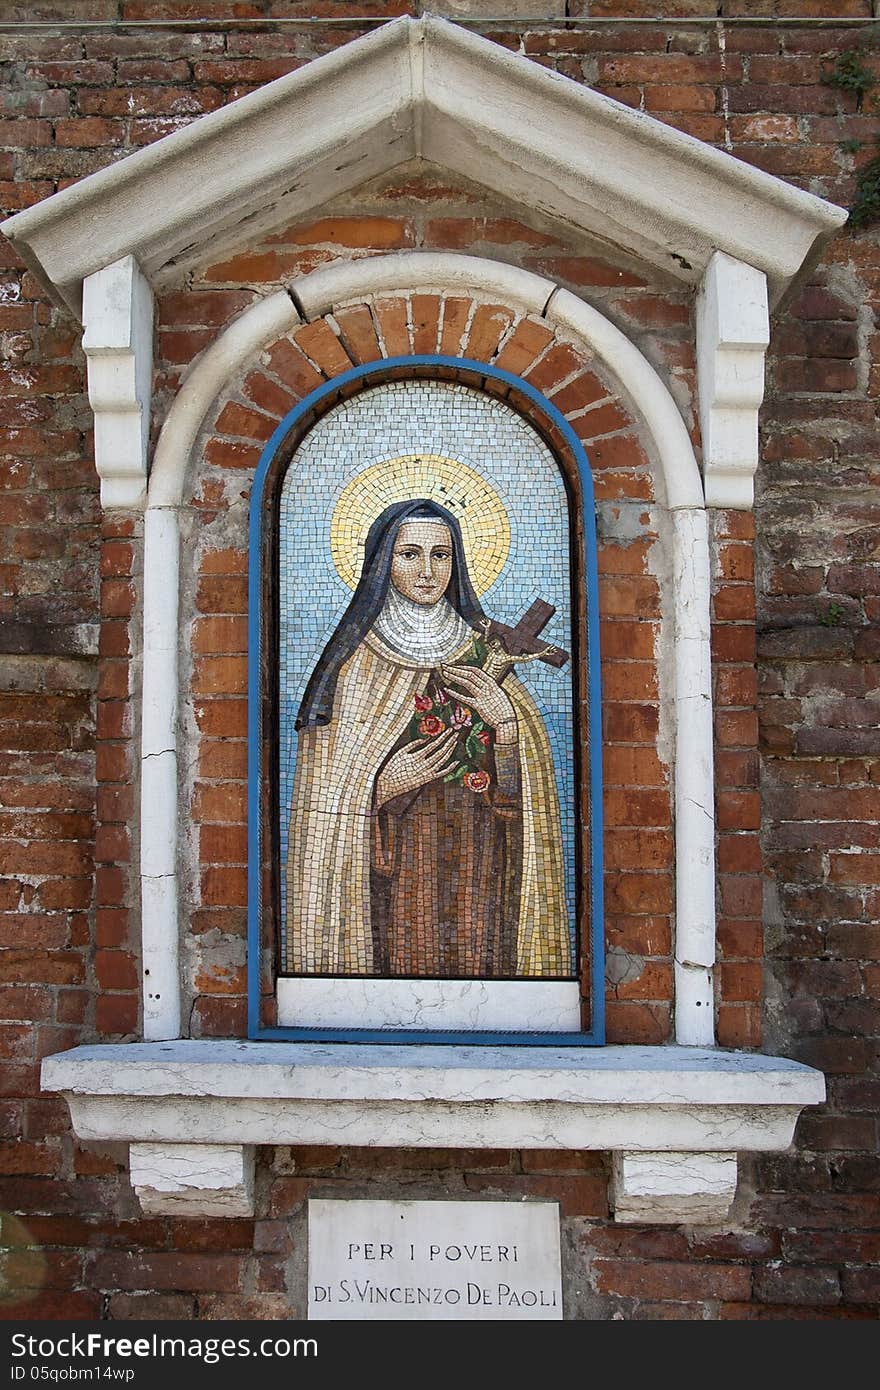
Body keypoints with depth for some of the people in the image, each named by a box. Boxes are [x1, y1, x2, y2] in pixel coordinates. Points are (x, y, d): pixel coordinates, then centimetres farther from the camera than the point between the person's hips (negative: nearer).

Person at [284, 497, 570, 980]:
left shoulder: (481, 649, 9)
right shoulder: (354, 657, -1)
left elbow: (520, 783, 7)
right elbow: (326, 789, -1)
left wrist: (506, 720, -10)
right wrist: (383, 784, -17)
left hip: (478, 863, 3)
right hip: (393, 863, -3)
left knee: (476, 963, 1)